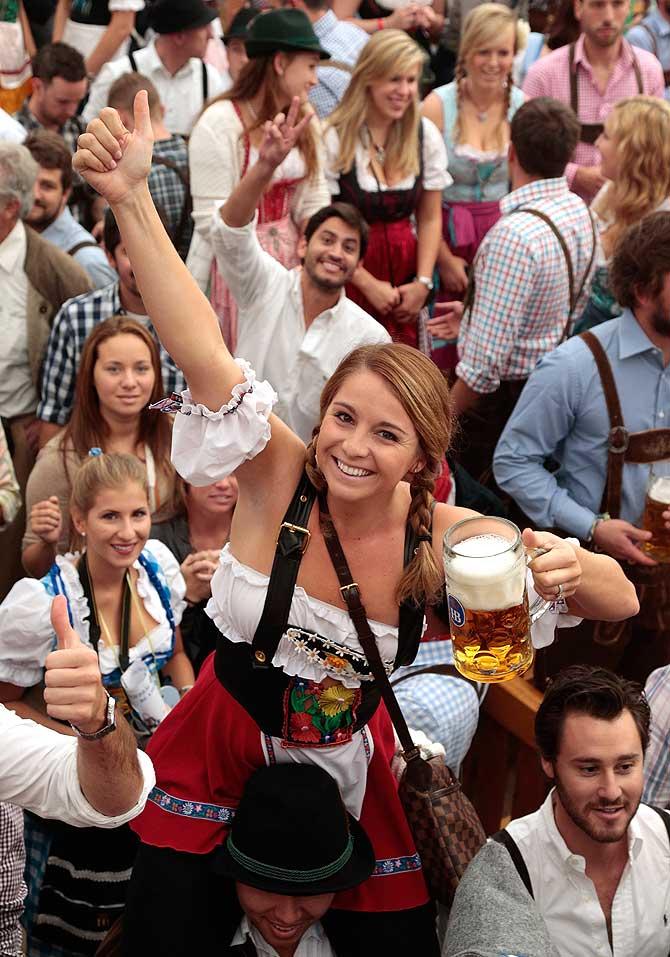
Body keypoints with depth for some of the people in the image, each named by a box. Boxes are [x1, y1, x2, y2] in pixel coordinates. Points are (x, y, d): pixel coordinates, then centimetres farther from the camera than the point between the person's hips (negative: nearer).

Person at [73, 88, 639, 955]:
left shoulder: (442, 534, -16)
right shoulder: (277, 474, -21)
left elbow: (621, 601, -13)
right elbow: (202, 351, -35)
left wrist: (570, 568, -37)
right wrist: (130, 198, -46)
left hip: (349, 769, 2)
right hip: (221, 751, -1)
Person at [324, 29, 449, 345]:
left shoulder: (425, 135, 4)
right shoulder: (335, 139, -10)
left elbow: (430, 218, 9)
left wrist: (423, 282, -1)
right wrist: (369, 284, -9)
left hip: (404, 277, 4)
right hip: (349, 280, -4)